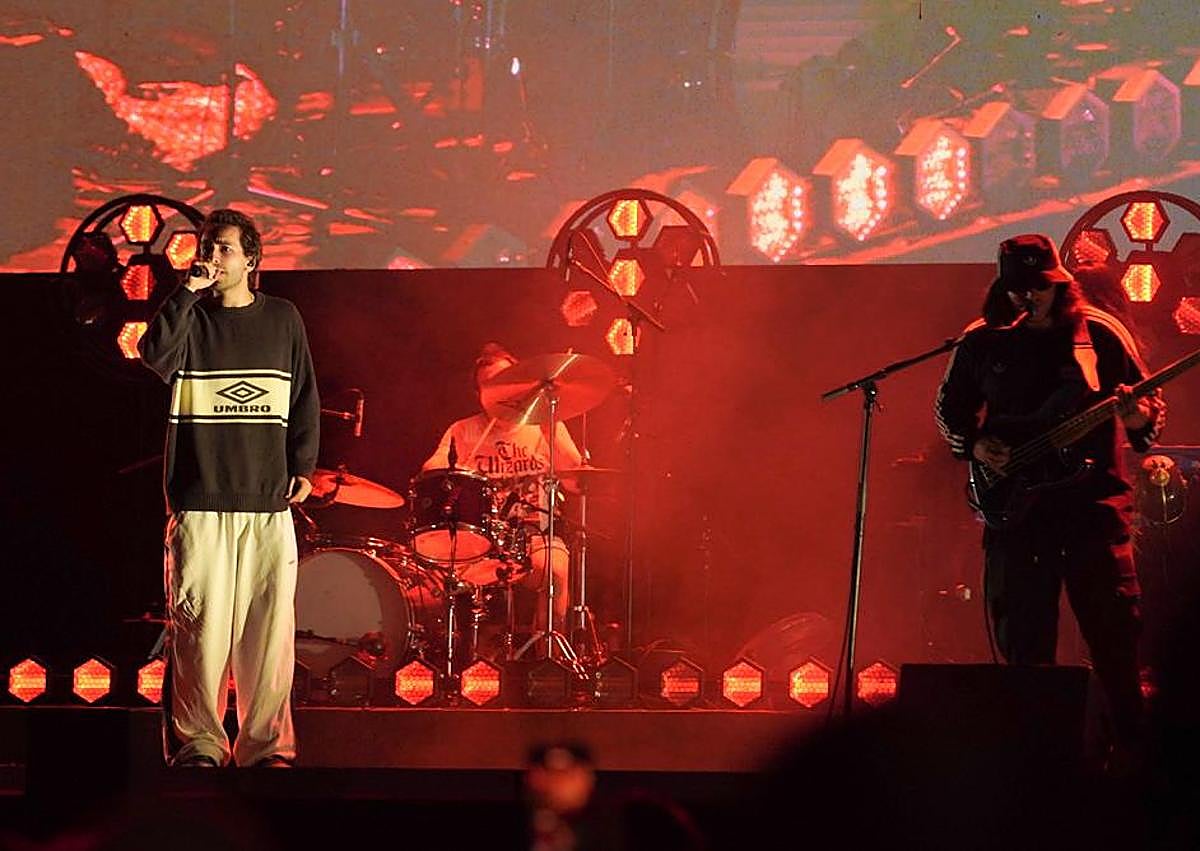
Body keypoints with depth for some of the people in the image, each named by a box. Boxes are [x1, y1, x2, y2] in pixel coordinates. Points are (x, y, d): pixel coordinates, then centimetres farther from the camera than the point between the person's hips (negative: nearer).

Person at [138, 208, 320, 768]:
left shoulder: (282, 320, 12)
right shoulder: (188, 318, 8)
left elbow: (304, 401, 16)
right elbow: (155, 355, -13)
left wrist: (303, 465, 7)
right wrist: (189, 292, -12)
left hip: (268, 501, 1)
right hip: (199, 501, -1)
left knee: (269, 624, -2)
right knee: (200, 623, -5)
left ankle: (267, 744, 4)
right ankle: (198, 743, 1)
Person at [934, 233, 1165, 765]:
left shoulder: (1101, 335, 3)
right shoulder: (982, 343, 8)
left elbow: (1150, 404, 7)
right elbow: (949, 406, 19)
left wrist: (1140, 419, -16)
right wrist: (973, 445, 0)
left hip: (1092, 501, -2)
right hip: (1013, 503, 2)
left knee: (1115, 630, -5)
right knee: (1022, 638, 5)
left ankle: (1131, 746, 2)